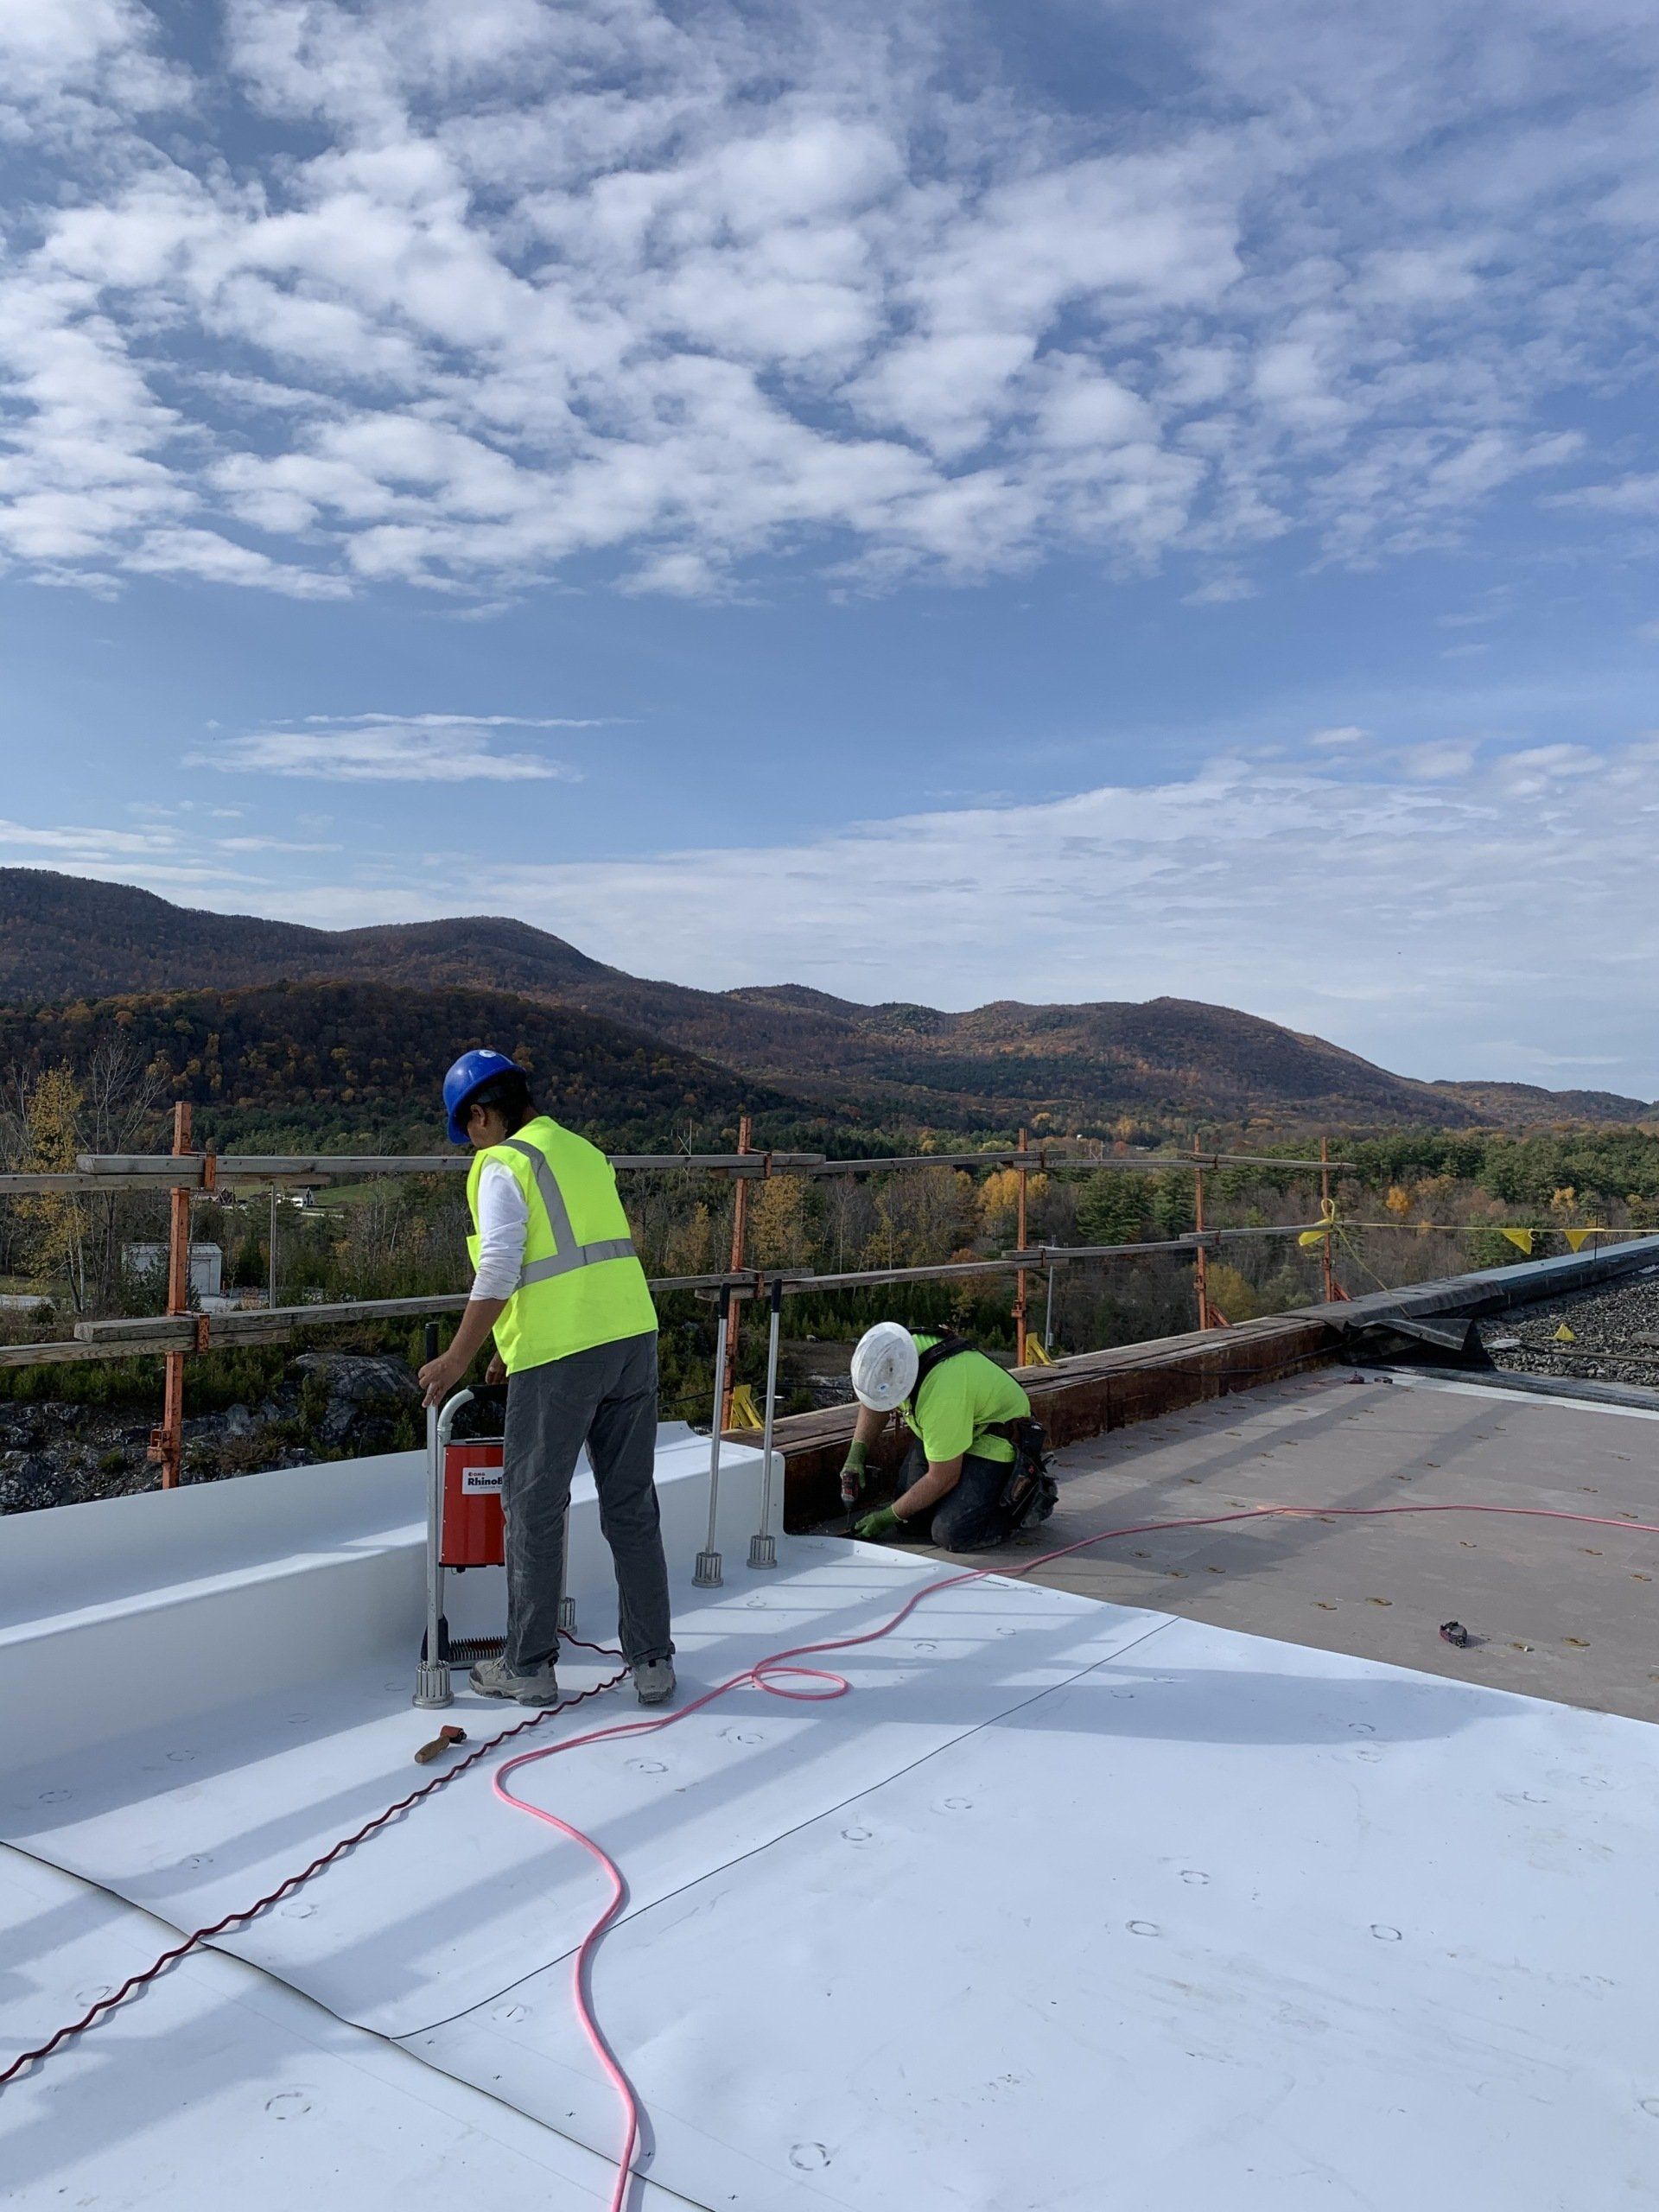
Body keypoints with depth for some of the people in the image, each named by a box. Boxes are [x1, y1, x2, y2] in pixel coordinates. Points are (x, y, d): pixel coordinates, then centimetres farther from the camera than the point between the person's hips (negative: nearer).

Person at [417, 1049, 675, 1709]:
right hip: (633, 1337, 7)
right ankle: (652, 1661, 18)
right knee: (632, 1506, 12)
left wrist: (458, 1358, -8)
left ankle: (529, 1667, 18)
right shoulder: (585, 1152, 18)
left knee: (534, 1510, 8)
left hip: (561, 1355, -7)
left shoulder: (504, 1165, -5)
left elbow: (498, 1273, -15)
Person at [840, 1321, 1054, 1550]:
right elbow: (874, 1403, 9)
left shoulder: (940, 1394, -39)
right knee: (911, 1522, -3)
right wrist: (856, 1454, -5)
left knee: (952, 1533, -23)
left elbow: (942, 1479, -26)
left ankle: (1027, 1496, -1)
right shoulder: (889, 1359, -16)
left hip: (996, 1442, -8)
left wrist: (888, 1516, -16)